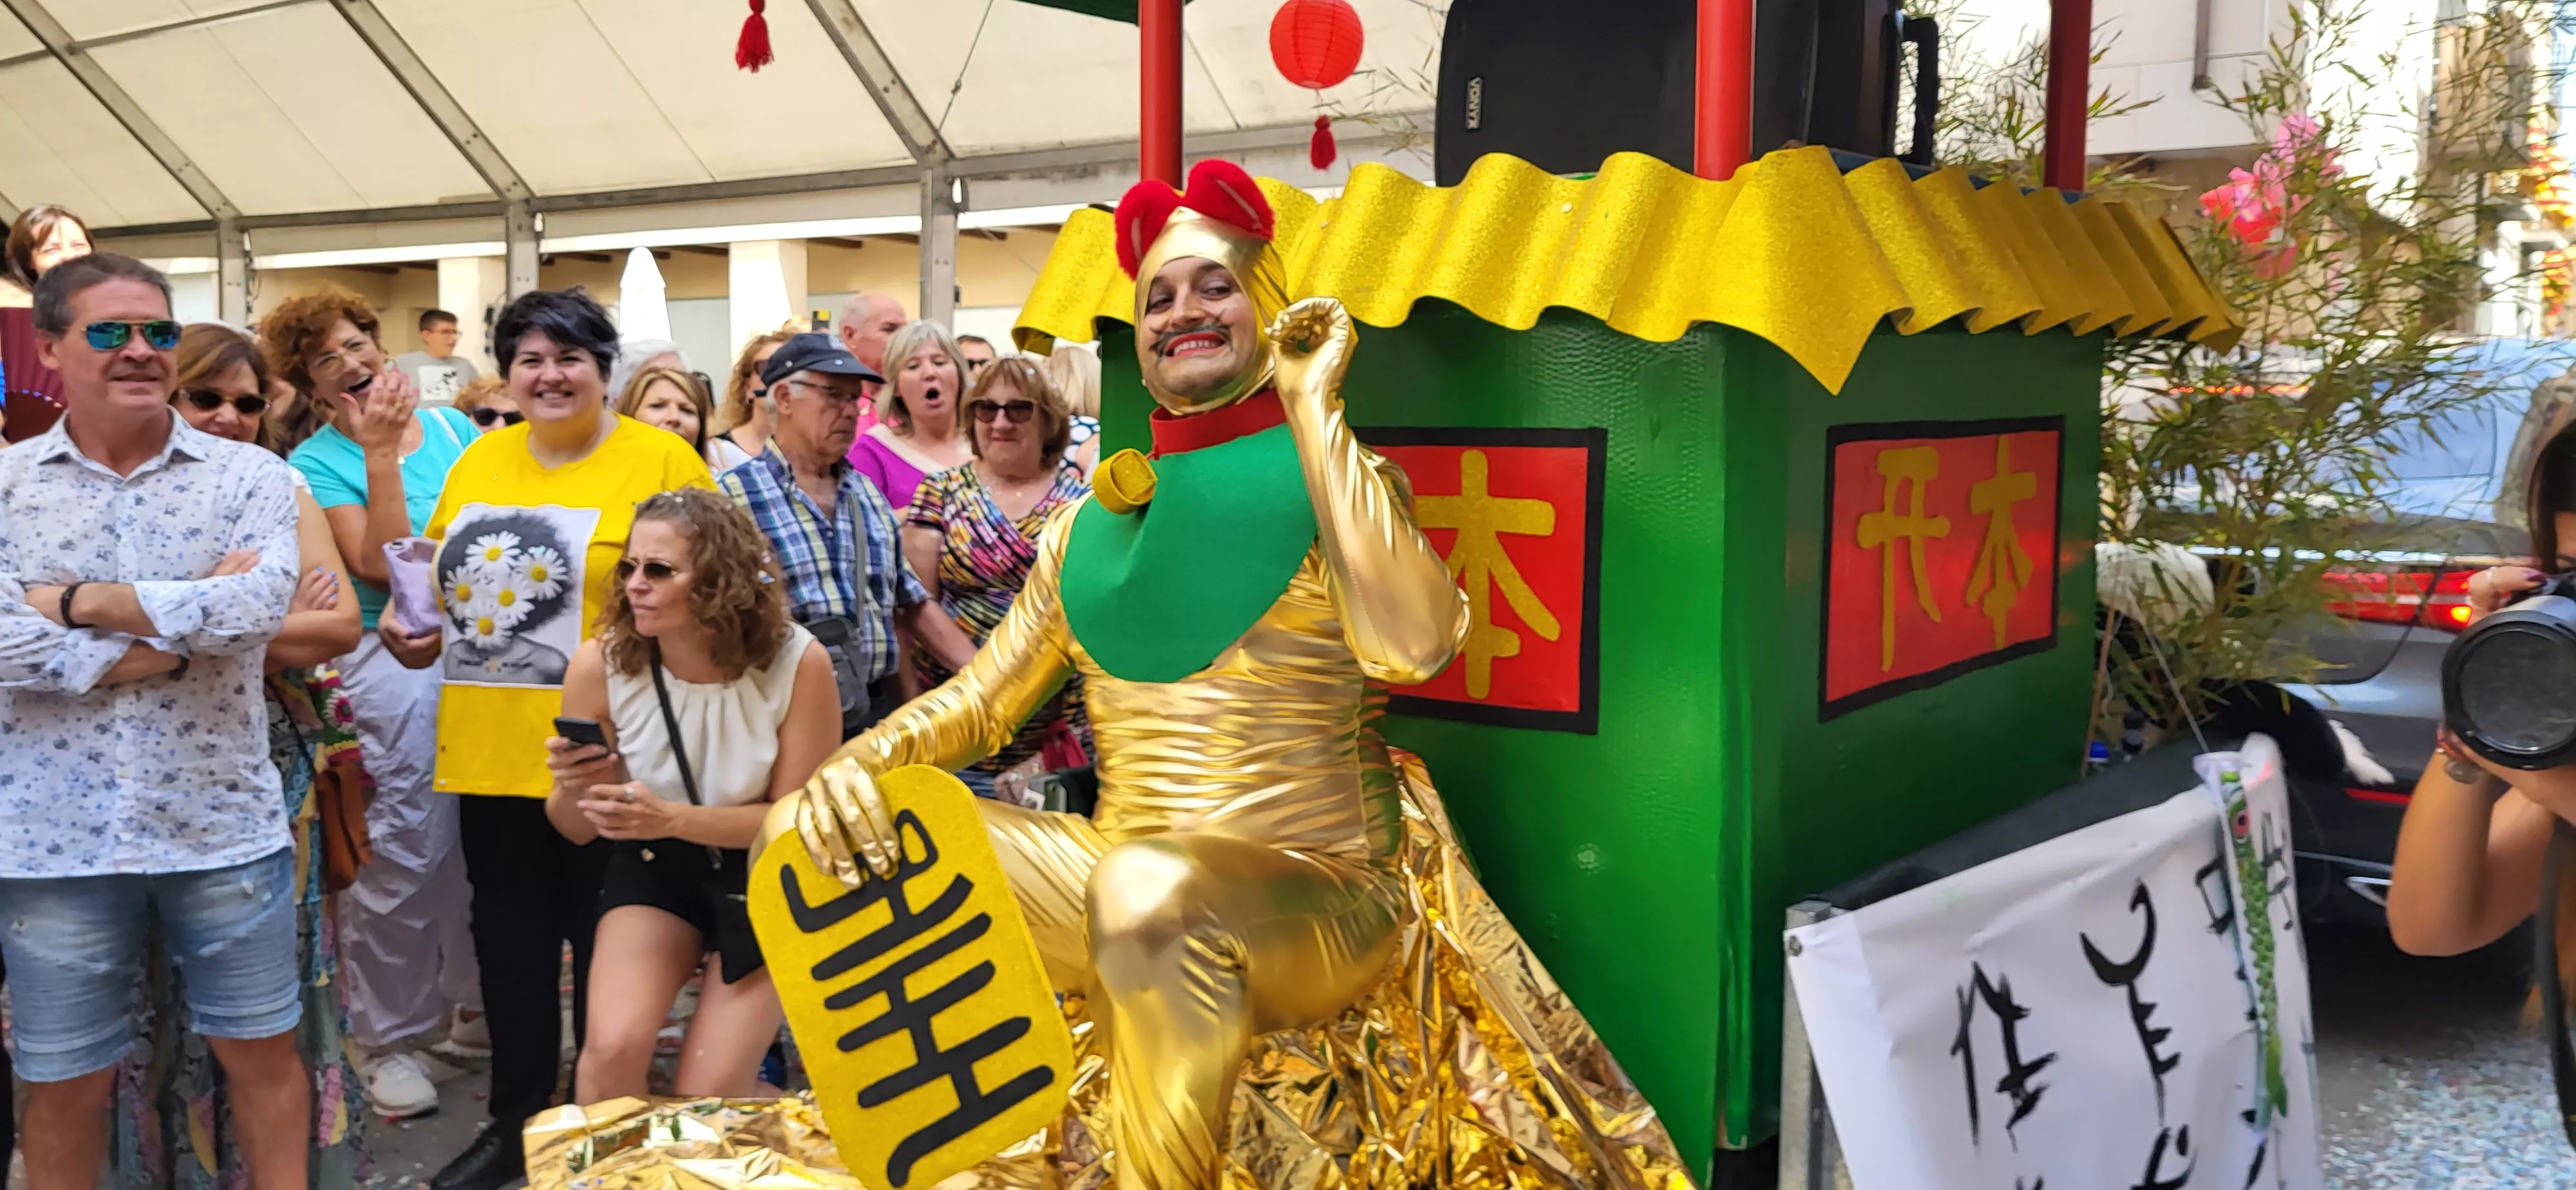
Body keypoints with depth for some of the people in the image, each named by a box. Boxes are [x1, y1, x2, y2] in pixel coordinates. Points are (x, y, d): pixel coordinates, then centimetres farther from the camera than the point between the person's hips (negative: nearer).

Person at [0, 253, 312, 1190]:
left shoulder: (249, 476, 0)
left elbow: (258, 604, -18)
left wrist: (78, 601, -12)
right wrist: (186, 625, -16)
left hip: (223, 825, 0)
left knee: (261, 1051, 12)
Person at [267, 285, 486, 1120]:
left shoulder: (452, 427, 10)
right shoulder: (318, 463, -1)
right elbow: (379, 566, -14)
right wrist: (379, 453, -15)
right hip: (395, 663, -4)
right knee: (403, 855, -4)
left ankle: (471, 1007, 27)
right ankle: (385, 1038, 11)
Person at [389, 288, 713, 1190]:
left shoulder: (662, 462, -6)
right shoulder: (479, 460, 10)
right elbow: (444, 577, 22)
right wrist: (425, 634, 4)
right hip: (490, 751, 5)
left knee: (605, 947, 7)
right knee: (510, 944, 16)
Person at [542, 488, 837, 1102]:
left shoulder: (797, 663, -22)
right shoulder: (601, 664, -15)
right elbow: (575, 829, -2)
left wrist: (671, 818, -29)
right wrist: (573, 789, -27)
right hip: (656, 869, 2)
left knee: (707, 1096, -10)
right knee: (613, 1051, -25)